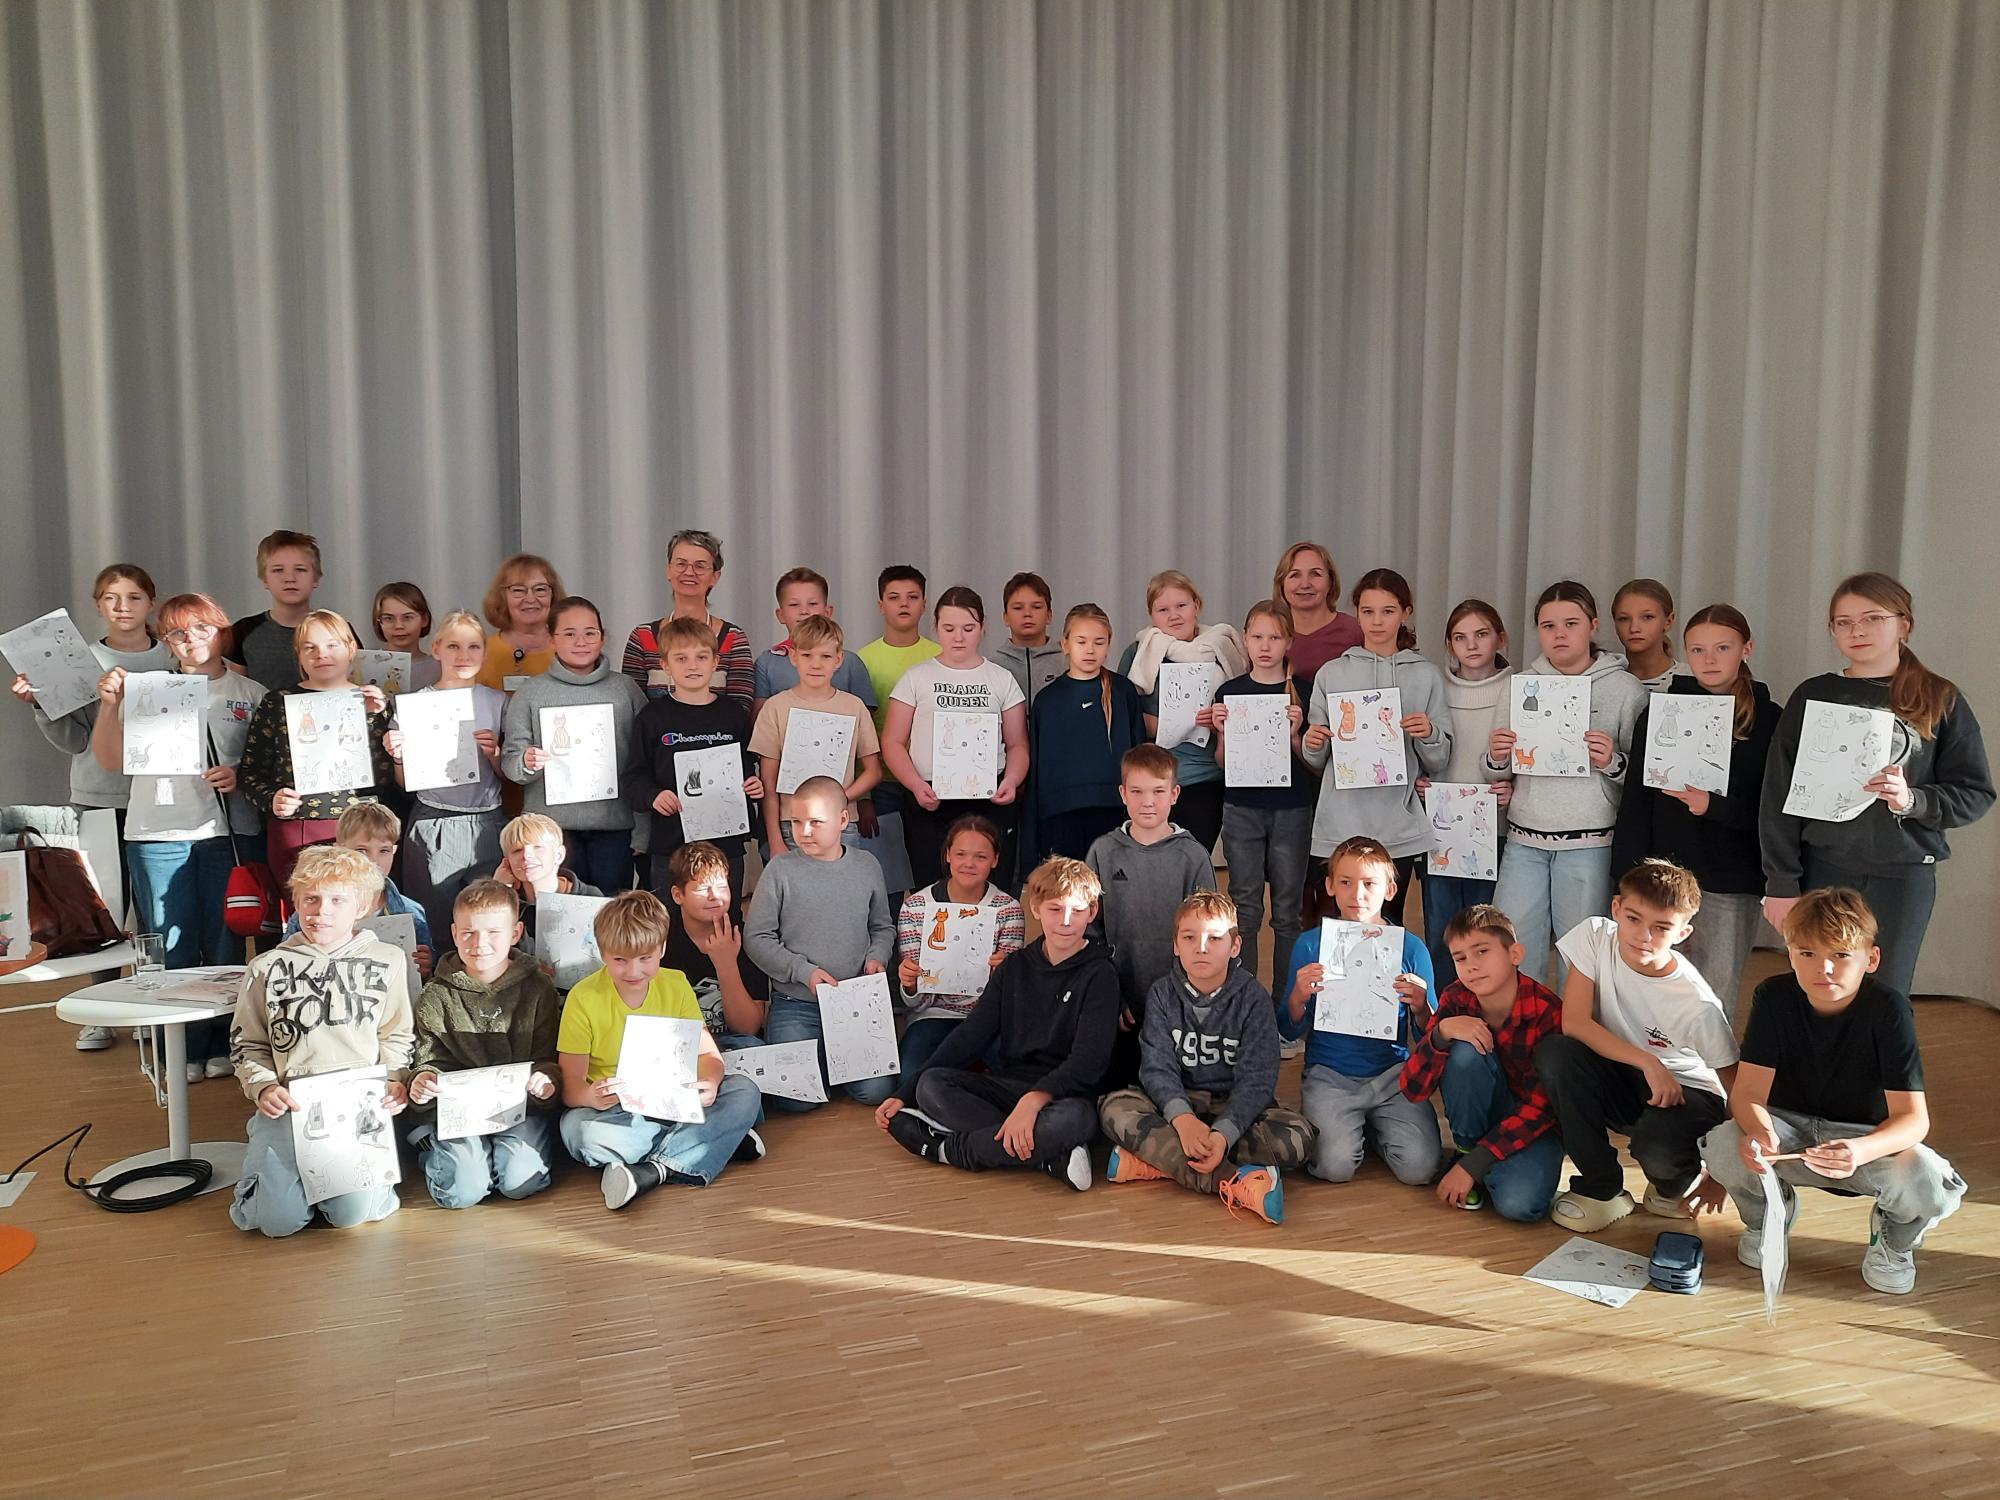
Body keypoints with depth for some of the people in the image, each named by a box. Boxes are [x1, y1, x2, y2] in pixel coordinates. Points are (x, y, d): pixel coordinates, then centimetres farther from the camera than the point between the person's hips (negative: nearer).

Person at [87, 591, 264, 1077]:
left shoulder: (252, 695, 9)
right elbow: (111, 760, 6)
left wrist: (242, 775, -10)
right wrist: (110, 704, -6)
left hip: (230, 831, -1)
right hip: (159, 835, 1)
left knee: (226, 946, 2)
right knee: (172, 947, 3)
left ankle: (223, 1046, 13)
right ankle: (183, 1051, 11)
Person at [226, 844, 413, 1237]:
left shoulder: (387, 962, 8)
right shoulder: (267, 968, 9)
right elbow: (248, 1044, 14)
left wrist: (394, 1080, -4)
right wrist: (263, 1087, -4)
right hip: (289, 1103, 1)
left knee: (353, 1212, -20)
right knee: (279, 1219, -16)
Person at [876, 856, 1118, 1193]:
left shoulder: (1099, 975, -3)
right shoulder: (1015, 967, 10)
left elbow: (1088, 1060, -14)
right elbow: (970, 1035, 8)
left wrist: (1034, 1099, -32)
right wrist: (905, 1093, -1)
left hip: (1063, 1094, -4)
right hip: (1009, 1087, 5)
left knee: (1072, 1119, -40)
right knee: (931, 1085, -21)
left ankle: (948, 1148, -22)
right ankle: (1047, 1155, -29)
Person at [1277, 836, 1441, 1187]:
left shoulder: (1410, 947, 1)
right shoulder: (1311, 944, -1)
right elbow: (1289, 1032, 2)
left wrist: (1421, 1008, -17)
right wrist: (1298, 997, -19)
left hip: (1393, 1075, 1)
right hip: (1330, 1075, -1)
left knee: (1419, 1168, -18)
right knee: (1335, 1166, -22)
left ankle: (1372, 1128, 14)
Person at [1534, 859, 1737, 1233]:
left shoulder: (1699, 1005, -24)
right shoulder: (1594, 936, -18)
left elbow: (1738, 1091, -14)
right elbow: (1573, 1022, -19)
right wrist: (1647, 1062, -28)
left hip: (1683, 1092, -3)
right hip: (1622, 1079, 3)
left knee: (1657, 1146, -36)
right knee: (1553, 1052, -28)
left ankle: (1677, 1184, 7)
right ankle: (1602, 1189, -9)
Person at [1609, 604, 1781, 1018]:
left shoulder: (1770, 720, 3)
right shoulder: (1661, 711, 6)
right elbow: (1636, 800, 2)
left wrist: (1715, 806, -17)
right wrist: (1628, 877, -3)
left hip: (1732, 883, -1)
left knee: (1716, 1002, 3)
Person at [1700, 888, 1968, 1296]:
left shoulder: (1889, 1008, -19)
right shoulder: (1774, 997, -15)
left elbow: (1913, 1117, -25)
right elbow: (1748, 1091, -19)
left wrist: (1861, 1151, -47)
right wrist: (1759, 1132, -44)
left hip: (1865, 1139, -1)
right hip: (1788, 1131, 1)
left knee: (1931, 1185, -32)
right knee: (1723, 1148, -31)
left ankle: (1895, 1237, 8)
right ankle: (1768, 1216, 7)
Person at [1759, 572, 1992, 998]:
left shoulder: (1941, 701, 3)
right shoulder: (1814, 696, 3)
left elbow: (1975, 794, 3)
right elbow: (1779, 796, 0)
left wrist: (1912, 800, -16)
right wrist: (1781, 883, -4)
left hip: (1905, 877, 0)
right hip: (1823, 871, 0)